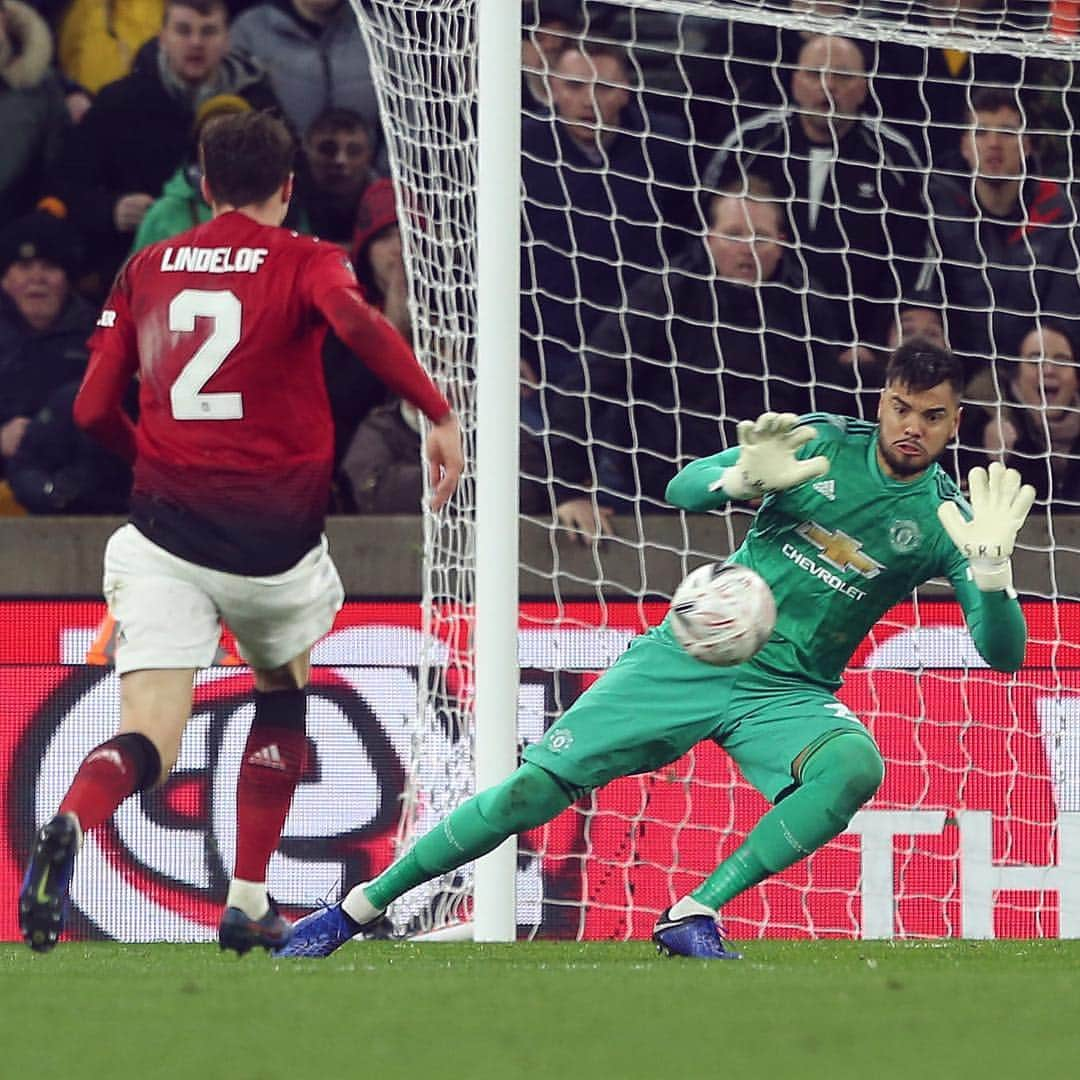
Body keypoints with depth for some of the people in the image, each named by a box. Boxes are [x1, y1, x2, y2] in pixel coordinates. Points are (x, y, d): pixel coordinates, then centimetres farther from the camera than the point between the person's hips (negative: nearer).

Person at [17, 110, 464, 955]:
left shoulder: (147, 269, 11)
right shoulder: (305, 262, 1)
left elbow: (94, 409, 11)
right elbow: (357, 322, -22)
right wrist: (440, 415, -19)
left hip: (166, 529, 1)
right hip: (276, 530, -1)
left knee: (148, 744, -5)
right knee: (283, 695, 27)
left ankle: (72, 822, -40)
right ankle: (249, 904, 24)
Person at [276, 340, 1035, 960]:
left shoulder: (944, 520, -5)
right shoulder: (823, 442, -3)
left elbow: (1004, 654, -12)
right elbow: (682, 490, -8)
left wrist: (991, 563, -32)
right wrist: (742, 479, -32)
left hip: (788, 695, 0)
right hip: (693, 656, 0)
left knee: (856, 766, -34)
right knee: (535, 789, -8)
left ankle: (695, 915, -26)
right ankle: (360, 906, 7)